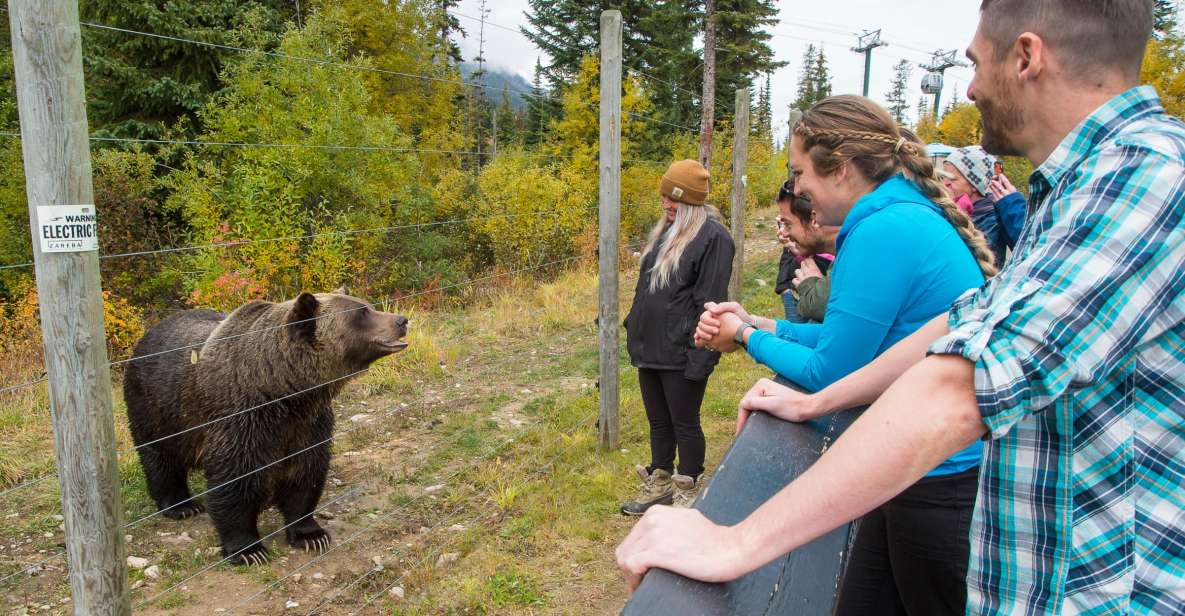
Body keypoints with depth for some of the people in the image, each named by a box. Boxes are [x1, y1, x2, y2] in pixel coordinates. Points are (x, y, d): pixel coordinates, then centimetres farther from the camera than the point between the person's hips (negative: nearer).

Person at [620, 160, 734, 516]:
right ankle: (660, 484, 32)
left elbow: (709, 303, -18)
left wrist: (700, 356, -21)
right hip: (649, 349, 8)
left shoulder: (713, 237, -13)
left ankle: (688, 494, 22)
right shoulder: (664, 232, 13)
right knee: (658, 421, 18)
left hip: (680, 353, -8)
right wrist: (634, 329, 18)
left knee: (684, 423, 6)